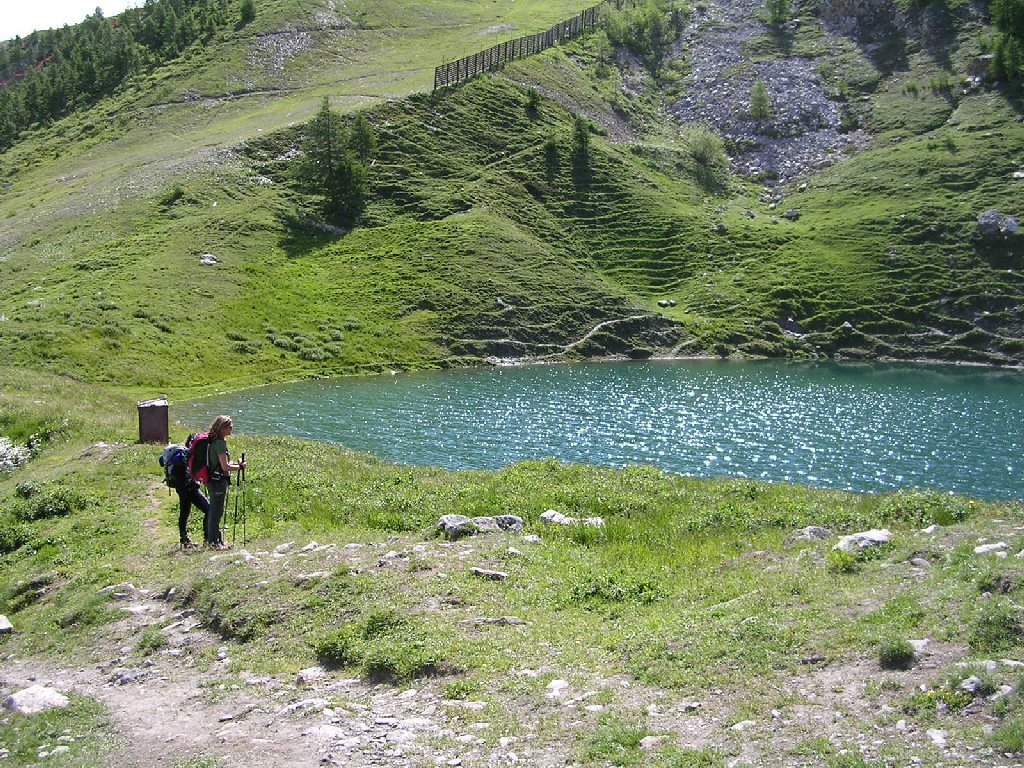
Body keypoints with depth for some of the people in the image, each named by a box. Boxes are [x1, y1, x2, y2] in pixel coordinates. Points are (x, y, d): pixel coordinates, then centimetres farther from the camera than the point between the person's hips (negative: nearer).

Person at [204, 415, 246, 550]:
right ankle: (213, 541, 3)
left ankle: (211, 538, 25)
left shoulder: (212, 441, 11)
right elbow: (225, 466, -21)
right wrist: (240, 467, -9)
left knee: (213, 510, 16)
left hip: (213, 480, 10)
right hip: (219, 481, -10)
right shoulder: (220, 443, -19)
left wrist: (234, 463, 13)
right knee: (216, 512, -3)